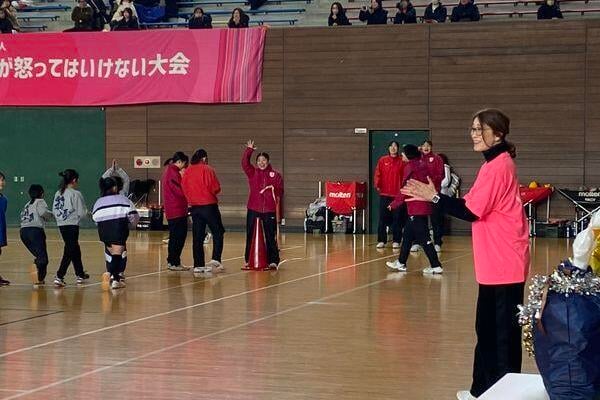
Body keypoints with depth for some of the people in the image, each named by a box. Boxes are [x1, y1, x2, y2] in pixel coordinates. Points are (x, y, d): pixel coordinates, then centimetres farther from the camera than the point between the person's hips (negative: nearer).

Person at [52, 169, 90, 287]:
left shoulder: (58, 194, 8)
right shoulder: (75, 194, -11)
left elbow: (54, 211, 9)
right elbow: (82, 213, -11)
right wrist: (86, 211, 10)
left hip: (61, 225, 8)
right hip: (72, 225, -8)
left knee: (75, 250, 20)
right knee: (69, 251, -4)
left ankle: (80, 275, 32)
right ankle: (59, 277, -13)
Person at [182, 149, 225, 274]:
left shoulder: (187, 171, 5)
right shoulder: (208, 170, -8)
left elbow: (184, 188, 7)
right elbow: (216, 188, -10)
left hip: (195, 207, 4)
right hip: (209, 206, -4)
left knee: (197, 237, 7)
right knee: (218, 233, 6)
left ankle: (198, 265, 6)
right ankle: (215, 259, -7)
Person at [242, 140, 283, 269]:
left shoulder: (275, 175, 6)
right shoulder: (252, 172, 7)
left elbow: (280, 192, 5)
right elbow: (245, 163, -10)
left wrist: (274, 189, -17)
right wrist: (249, 150, -19)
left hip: (269, 210, -1)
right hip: (253, 210, 1)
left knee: (271, 237, 2)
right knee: (251, 236, 3)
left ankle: (273, 261, 7)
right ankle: (249, 260, 11)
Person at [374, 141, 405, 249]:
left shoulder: (402, 162, 5)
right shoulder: (382, 160, 8)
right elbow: (377, 174, 4)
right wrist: (377, 185, -10)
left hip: (398, 194, -1)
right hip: (385, 194, 1)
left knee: (397, 219, 1)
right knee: (383, 218, 1)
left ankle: (396, 241, 7)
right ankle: (381, 240, 6)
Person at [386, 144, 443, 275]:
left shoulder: (410, 167, -10)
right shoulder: (422, 165, 11)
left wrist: (394, 204, 0)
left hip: (416, 209, -9)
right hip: (424, 206, 9)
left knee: (423, 237, -7)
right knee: (408, 235, 17)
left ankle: (436, 266, -8)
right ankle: (401, 263, 24)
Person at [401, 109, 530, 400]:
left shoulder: (497, 166, -17)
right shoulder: (497, 163, 15)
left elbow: (471, 211, -18)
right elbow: (476, 203, 12)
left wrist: (435, 197, -11)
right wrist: (435, 197, 6)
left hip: (504, 262, -11)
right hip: (495, 261, 11)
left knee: (503, 331, -5)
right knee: (487, 328, 16)